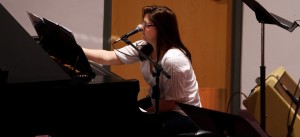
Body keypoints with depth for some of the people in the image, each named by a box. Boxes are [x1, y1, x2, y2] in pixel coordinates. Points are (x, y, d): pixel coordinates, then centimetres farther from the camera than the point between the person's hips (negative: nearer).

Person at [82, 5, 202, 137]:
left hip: (182, 116, -8)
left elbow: (171, 102, -23)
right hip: (158, 104, 8)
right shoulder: (143, 48, -4)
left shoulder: (173, 59, -29)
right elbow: (109, 57, -6)